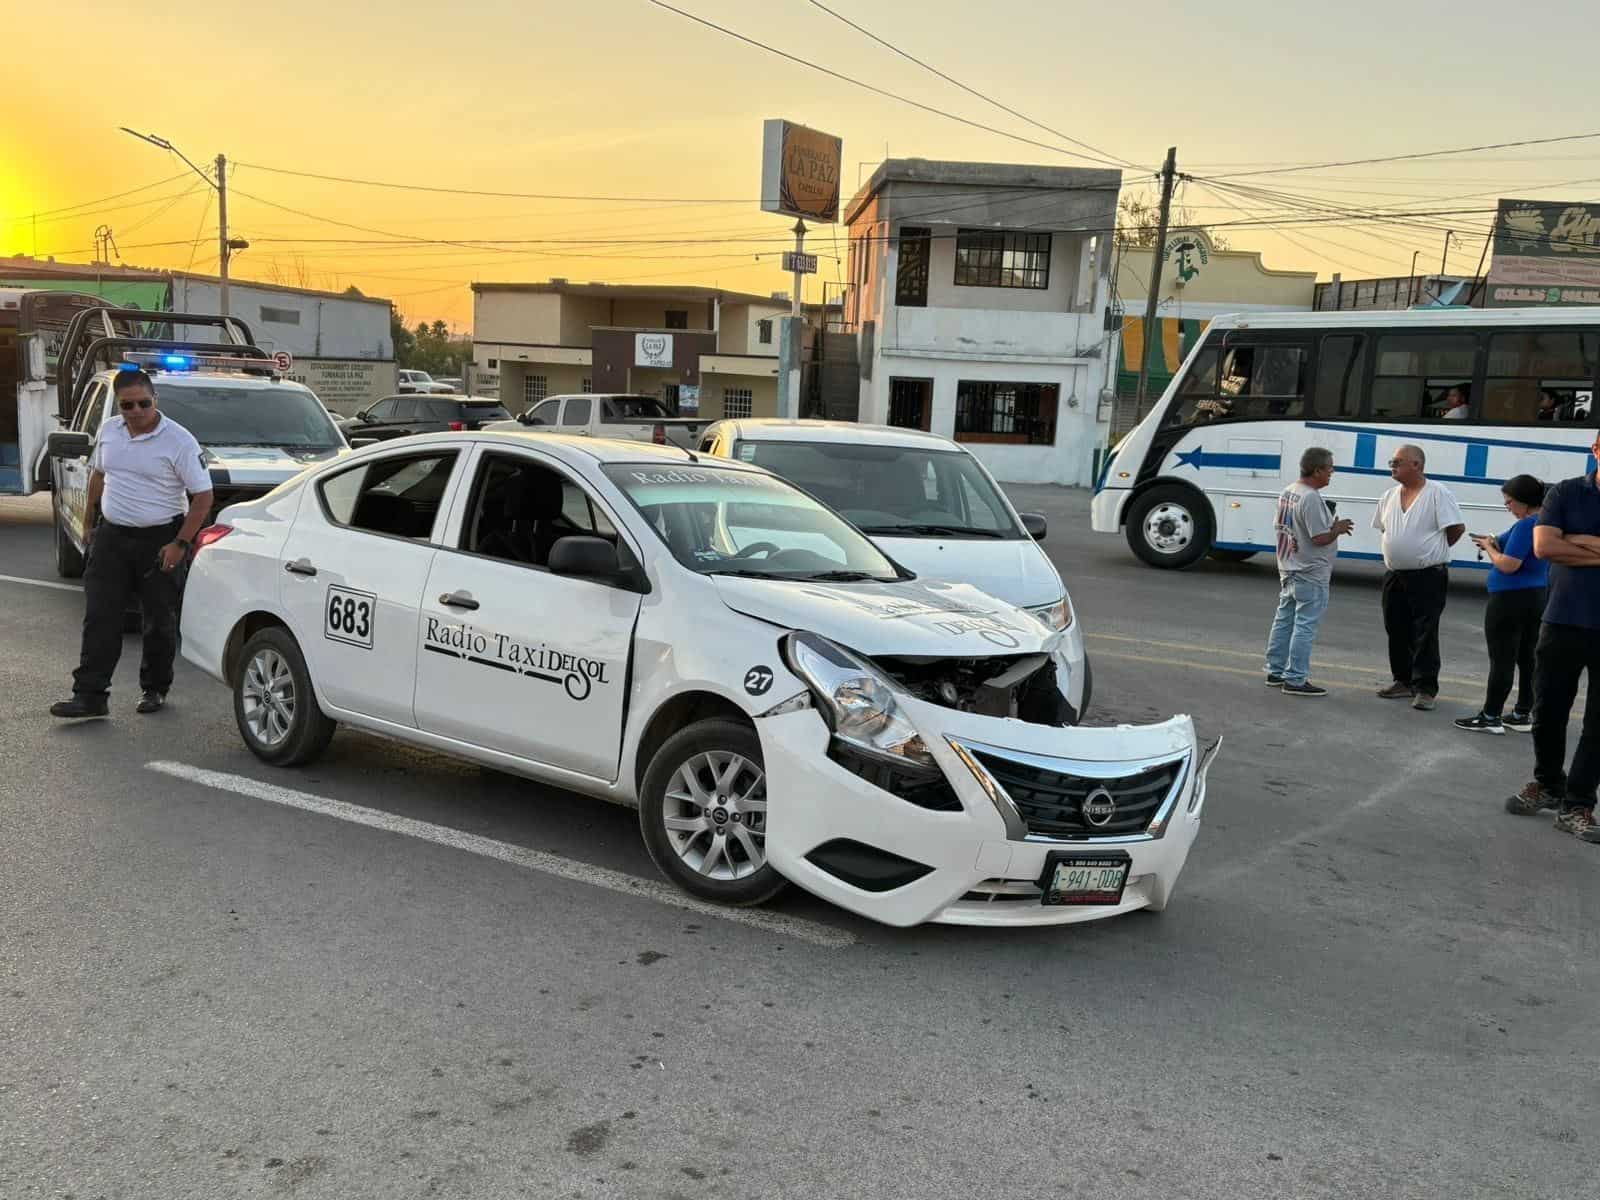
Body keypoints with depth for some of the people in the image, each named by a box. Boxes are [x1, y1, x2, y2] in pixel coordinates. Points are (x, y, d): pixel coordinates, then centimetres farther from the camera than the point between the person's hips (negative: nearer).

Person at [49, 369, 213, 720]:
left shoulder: (179, 441, -12)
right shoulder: (109, 430, 5)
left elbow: (203, 496, -12)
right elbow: (98, 474, 21)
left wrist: (180, 543, -16)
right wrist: (89, 521, 19)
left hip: (159, 540, -4)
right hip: (112, 535, 4)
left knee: (160, 621, 6)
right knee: (100, 617, 0)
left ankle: (155, 689, 22)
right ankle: (90, 695, 2)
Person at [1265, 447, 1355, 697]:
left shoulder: (1287, 492, 7)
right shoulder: (1311, 498, -22)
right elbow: (1320, 538, -24)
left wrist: (1330, 525, 15)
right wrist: (1338, 529, -4)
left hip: (1288, 571, 10)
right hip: (1310, 575, -10)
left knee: (1283, 621, 15)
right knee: (1305, 626, -3)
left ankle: (1275, 671, 23)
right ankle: (1296, 680, 0)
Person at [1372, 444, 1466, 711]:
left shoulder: (1438, 494, -10)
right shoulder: (1390, 496, 9)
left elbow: (1457, 528, -10)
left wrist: (1433, 550, 1)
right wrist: (1405, 550, 12)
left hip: (1428, 576, -7)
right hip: (1395, 576, 7)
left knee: (1425, 634, -6)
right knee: (1396, 631, 11)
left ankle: (1425, 689, -1)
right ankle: (1404, 681, 23)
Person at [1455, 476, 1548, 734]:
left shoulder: (1526, 525, -20)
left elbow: (1508, 565, -23)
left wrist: (1489, 548, -6)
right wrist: (1496, 544, 9)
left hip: (1511, 600, -10)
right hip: (1537, 597, 10)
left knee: (1502, 660, -4)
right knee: (1527, 658, 13)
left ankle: (1490, 717, 1)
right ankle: (1523, 715, 20)